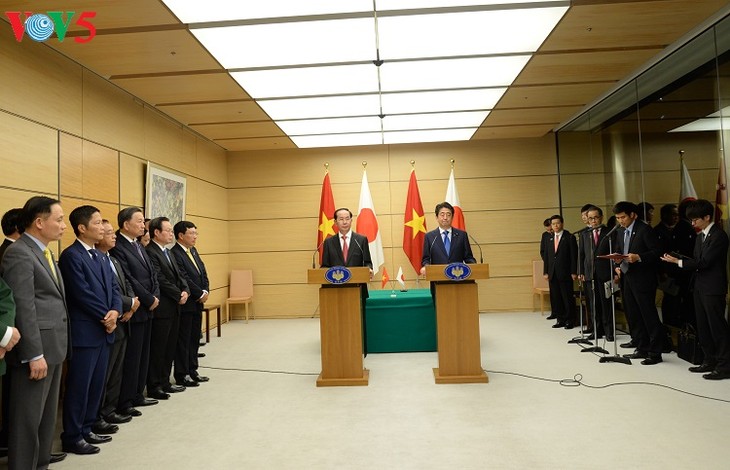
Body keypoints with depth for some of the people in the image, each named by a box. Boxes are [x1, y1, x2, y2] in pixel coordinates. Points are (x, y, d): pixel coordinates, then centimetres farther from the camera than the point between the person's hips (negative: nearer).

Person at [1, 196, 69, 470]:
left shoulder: (44, 253, 14)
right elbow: (23, 309, -19)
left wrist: (58, 347, 14)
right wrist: (34, 355, -20)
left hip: (53, 347, 9)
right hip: (36, 350, -9)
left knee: (47, 416, 18)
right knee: (28, 419, 3)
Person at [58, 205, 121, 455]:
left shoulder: (99, 256, 14)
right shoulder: (71, 255, -12)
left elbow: (113, 287, 11)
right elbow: (82, 294, -18)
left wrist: (115, 311, -8)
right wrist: (105, 317, -11)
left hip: (103, 330, 8)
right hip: (85, 332, -8)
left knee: (97, 384, 14)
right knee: (79, 386, 2)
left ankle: (86, 429, 26)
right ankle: (72, 437, 14)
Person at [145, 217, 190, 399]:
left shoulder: (168, 253, 16)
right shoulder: (150, 252, -15)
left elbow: (178, 275, 14)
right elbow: (160, 280, -20)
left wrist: (185, 291, -3)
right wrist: (179, 295, -12)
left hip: (174, 307, 9)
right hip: (162, 308, -9)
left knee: (170, 347, 15)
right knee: (158, 348, 1)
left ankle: (165, 382, 25)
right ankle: (153, 386, 12)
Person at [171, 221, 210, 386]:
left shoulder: (193, 251, 13)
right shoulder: (174, 254, -15)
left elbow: (203, 273, 12)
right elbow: (184, 279, -20)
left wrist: (206, 291, -3)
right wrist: (200, 294, -13)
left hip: (197, 303, 8)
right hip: (185, 304, -8)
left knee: (194, 338, 14)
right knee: (183, 340, 2)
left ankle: (192, 371, 24)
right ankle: (182, 375, 13)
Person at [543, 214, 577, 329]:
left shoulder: (569, 237, -2)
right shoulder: (550, 239, 13)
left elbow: (574, 256, -6)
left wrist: (574, 272, -11)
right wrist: (546, 271, 8)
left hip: (565, 273, -5)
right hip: (553, 273, 5)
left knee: (567, 297, 1)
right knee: (555, 298, 6)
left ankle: (569, 320, 10)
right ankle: (560, 320, 15)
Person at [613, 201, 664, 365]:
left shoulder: (644, 229, -10)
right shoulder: (622, 233, 13)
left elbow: (656, 252, -14)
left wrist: (638, 257, -26)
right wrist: (618, 266, 3)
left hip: (643, 279, -8)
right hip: (627, 278, 8)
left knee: (649, 316, -2)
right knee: (633, 316, 13)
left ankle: (655, 352, 6)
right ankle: (642, 349, 23)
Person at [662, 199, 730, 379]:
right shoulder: (700, 236, 14)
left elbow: (704, 262, -19)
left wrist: (678, 262, -15)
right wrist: (678, 260, -3)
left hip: (713, 288, -9)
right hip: (699, 286, 9)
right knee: (703, 327, 14)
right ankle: (710, 361, 24)